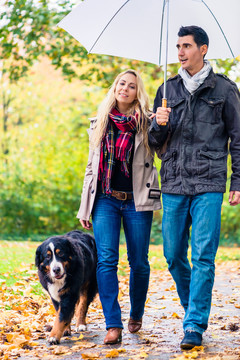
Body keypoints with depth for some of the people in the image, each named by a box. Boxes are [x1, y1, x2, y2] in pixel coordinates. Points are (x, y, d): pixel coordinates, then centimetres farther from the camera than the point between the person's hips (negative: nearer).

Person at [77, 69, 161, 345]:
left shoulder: (145, 123, 5)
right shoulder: (99, 124, 12)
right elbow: (91, 167, 15)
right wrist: (84, 208, 12)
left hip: (136, 200, -1)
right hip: (105, 200, 1)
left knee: (138, 262, 4)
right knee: (106, 260, -11)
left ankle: (136, 316, 25)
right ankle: (113, 325, -10)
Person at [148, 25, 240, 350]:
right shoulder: (168, 89, 15)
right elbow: (155, 141, 17)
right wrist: (159, 125, -6)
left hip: (209, 184, -4)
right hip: (173, 184, 4)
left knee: (203, 256, -7)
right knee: (174, 255, 6)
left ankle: (195, 326, -4)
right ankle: (192, 309, 27)